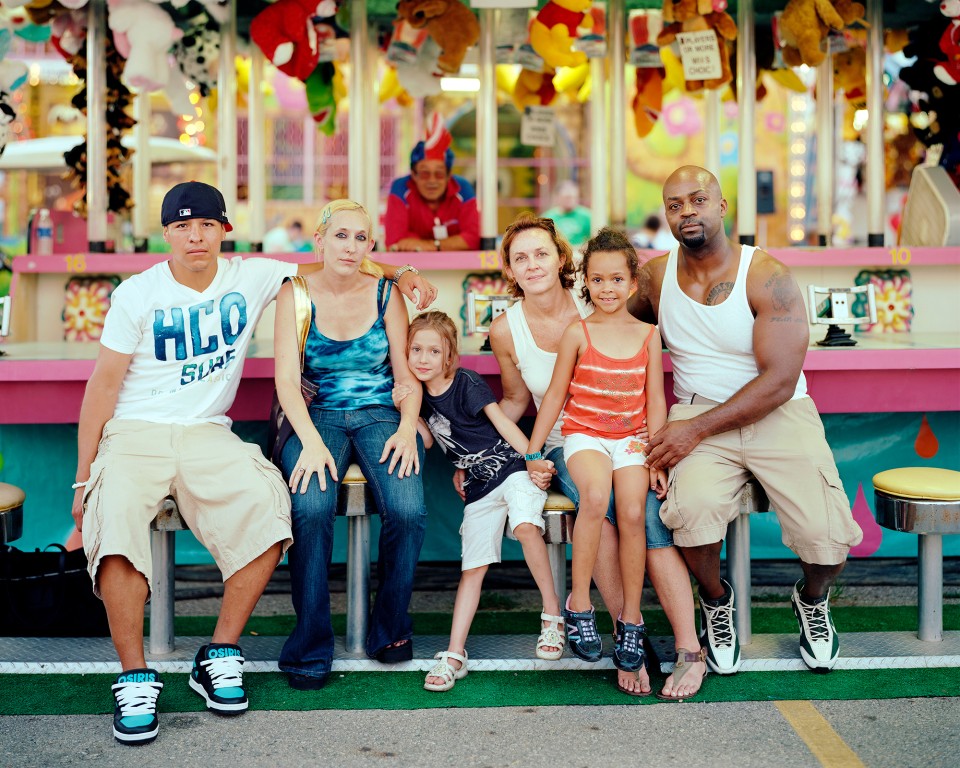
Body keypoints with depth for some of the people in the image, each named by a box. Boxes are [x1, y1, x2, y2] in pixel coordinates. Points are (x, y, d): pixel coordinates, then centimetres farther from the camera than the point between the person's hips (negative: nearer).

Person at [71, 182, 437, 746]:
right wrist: (84, 475, 1)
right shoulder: (136, 295, 1)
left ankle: (221, 657, -14)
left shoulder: (251, 278, 6)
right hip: (135, 434, -1)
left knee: (268, 504, -29)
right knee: (116, 523, -33)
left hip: (207, 433, 2)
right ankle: (136, 677, -19)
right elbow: (104, 385, 3)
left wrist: (402, 276, 3)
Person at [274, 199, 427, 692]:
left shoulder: (385, 293, 5)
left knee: (407, 509, -29)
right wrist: (311, 442, -21)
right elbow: (287, 378, -6)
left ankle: (391, 628, -4)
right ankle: (310, 647, -17)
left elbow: (407, 373, 7)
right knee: (311, 507, -33)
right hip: (316, 417, -1)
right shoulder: (295, 295, 1)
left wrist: (407, 427, -12)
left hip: (380, 414, 1)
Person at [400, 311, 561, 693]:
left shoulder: (467, 384, -12)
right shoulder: (423, 394, 6)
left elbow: (503, 423, -13)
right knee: (472, 567, 5)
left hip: (511, 466, -6)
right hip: (478, 485, 6)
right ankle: (454, 655, 3)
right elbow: (428, 440, 12)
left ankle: (552, 613, -20)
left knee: (525, 525, -35)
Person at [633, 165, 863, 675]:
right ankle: (716, 601, 3)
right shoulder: (656, 276, 1)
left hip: (779, 415, -1)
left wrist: (696, 429, -20)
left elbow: (779, 382, -15)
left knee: (827, 536, -22)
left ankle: (813, 600, 17)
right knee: (691, 509, -32)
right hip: (697, 413, 2)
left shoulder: (767, 277, -11)